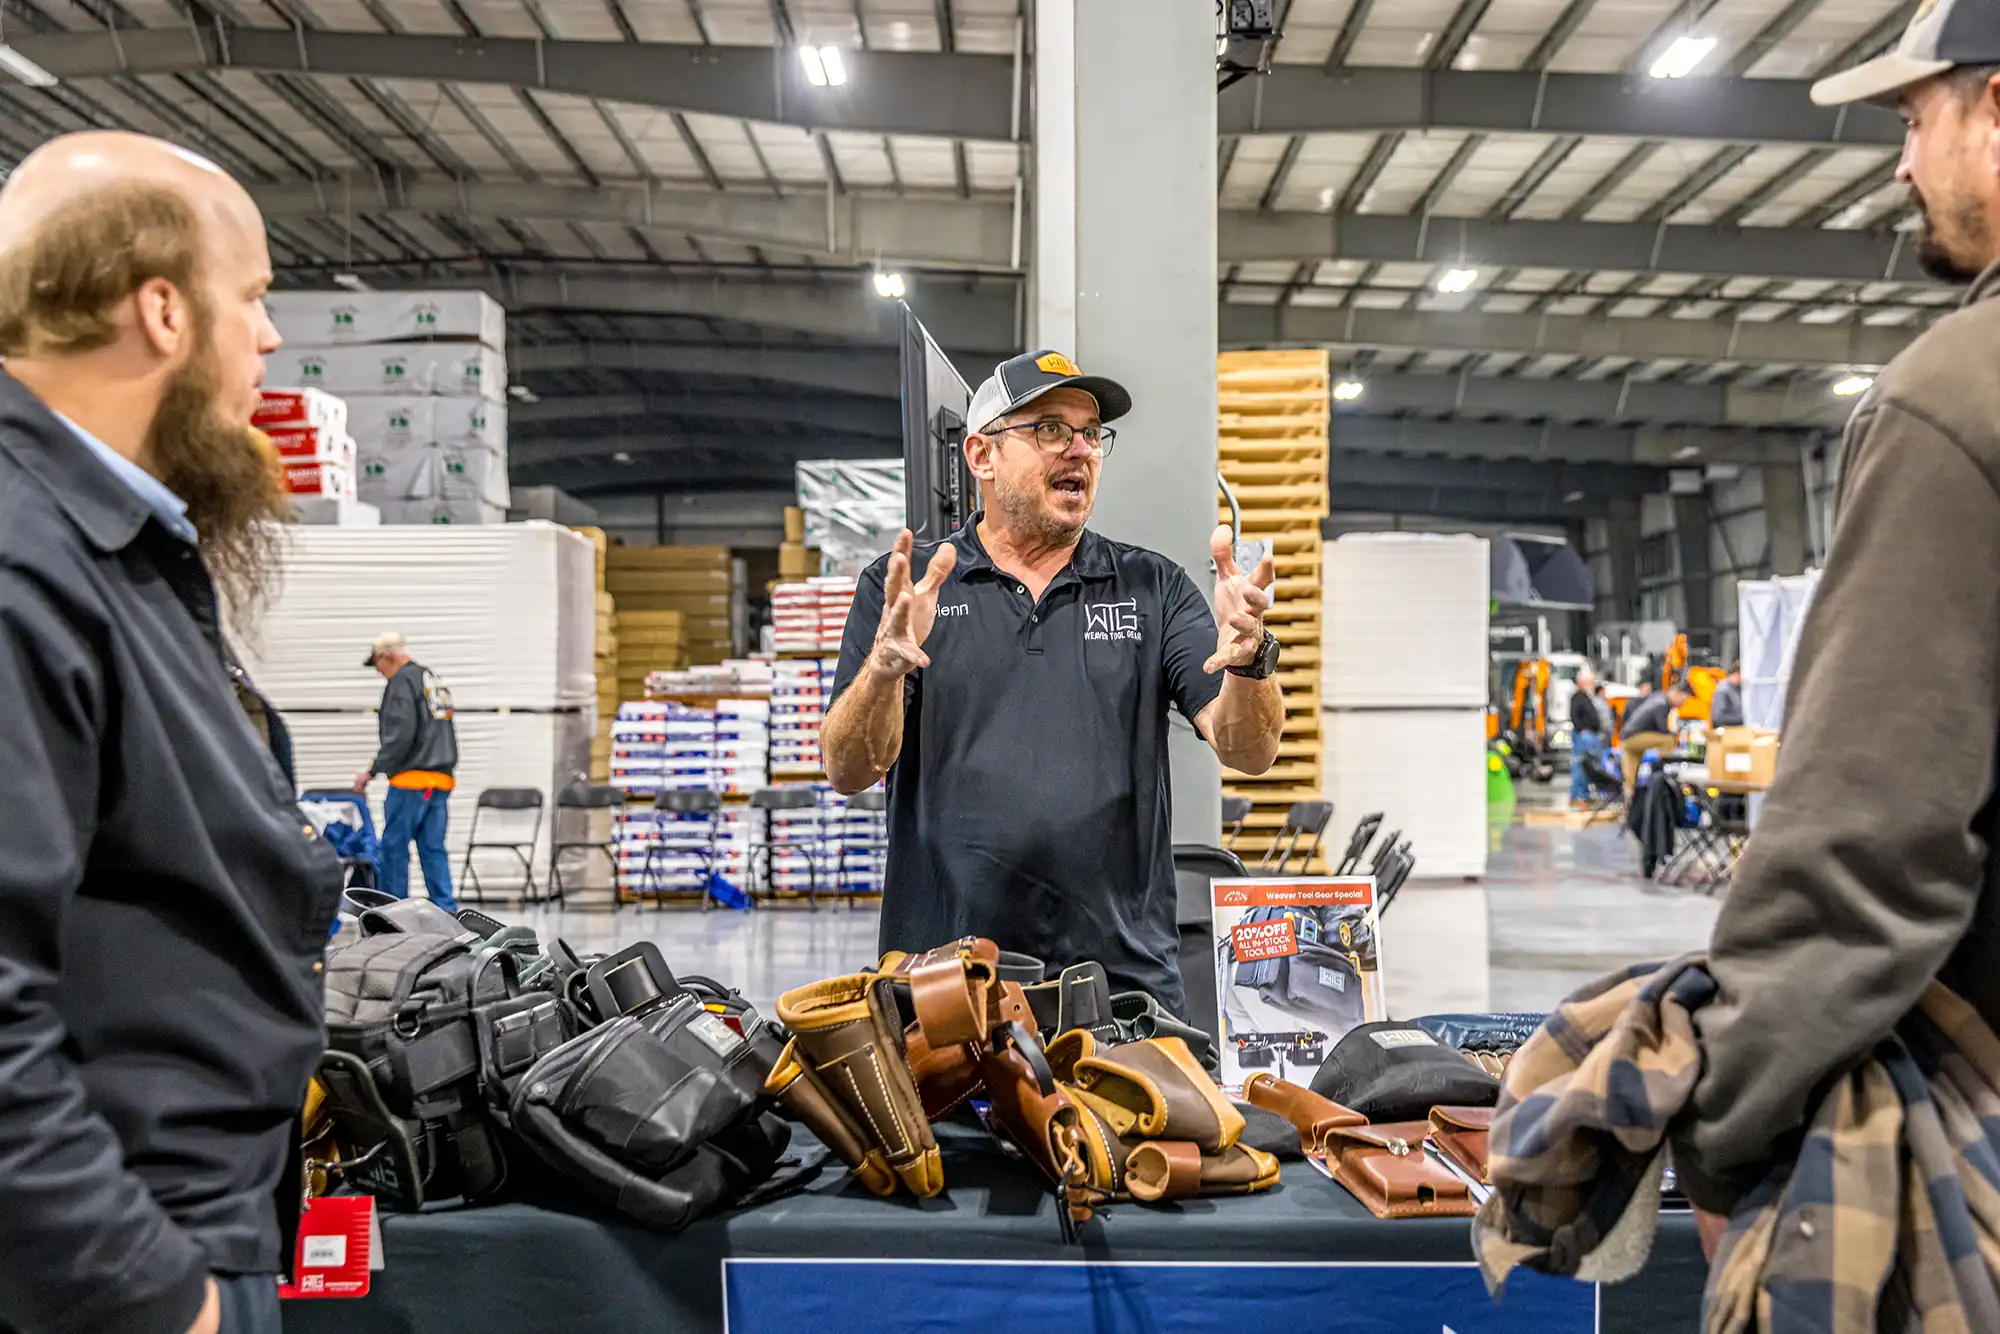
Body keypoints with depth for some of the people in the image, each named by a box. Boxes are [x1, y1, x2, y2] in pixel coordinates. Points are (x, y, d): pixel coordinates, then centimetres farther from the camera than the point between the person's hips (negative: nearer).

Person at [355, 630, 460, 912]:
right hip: (442, 779, 8)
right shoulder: (435, 679, 20)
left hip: (412, 779, -8)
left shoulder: (402, 681, -6)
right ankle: (446, 909, 4)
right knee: (433, 847, 7)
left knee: (394, 846, 0)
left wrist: (373, 771, -9)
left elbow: (400, 736, -15)